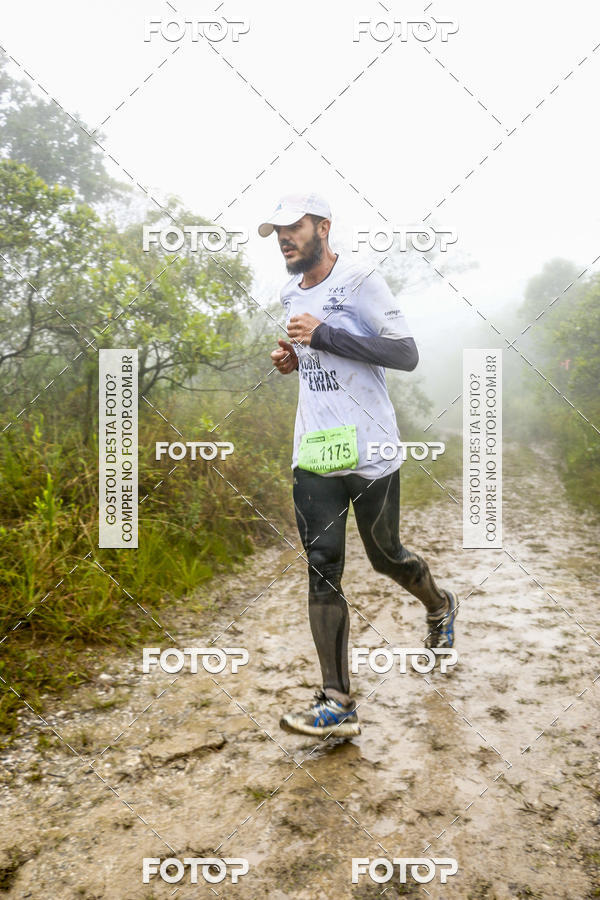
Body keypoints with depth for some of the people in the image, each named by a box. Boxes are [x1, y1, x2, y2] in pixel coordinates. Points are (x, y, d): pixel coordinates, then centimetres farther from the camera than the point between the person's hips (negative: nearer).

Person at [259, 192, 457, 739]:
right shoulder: (291, 295, 15)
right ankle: (338, 704, 1)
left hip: (370, 452, -5)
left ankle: (440, 606, 45)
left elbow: (407, 354, -16)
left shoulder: (360, 281, -9)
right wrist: (294, 359, 6)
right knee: (322, 568, -4)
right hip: (314, 453, 6)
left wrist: (324, 335, -21)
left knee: (385, 556, 11)